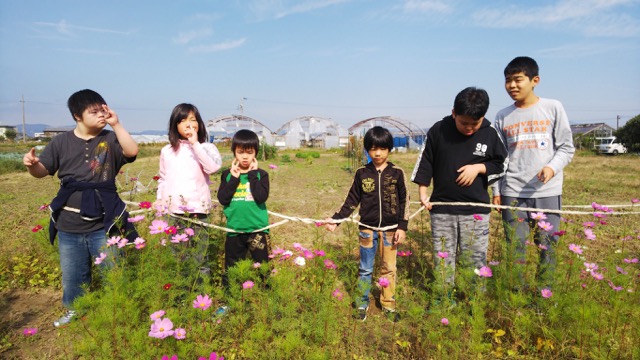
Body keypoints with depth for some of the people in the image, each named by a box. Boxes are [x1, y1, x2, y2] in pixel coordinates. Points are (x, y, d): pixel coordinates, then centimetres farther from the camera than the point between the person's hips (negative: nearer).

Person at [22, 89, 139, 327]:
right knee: (72, 273, 17)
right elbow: (42, 172, 7)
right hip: (69, 226, 2)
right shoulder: (62, 142, 3)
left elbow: (132, 151, -21)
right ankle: (73, 310, 40)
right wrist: (31, 164, -15)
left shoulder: (109, 139, -3)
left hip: (103, 224, -2)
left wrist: (116, 124, -23)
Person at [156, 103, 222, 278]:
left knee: (199, 255, 2)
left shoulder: (205, 147, 1)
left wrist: (195, 144, -16)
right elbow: (163, 179, 18)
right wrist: (159, 201, 12)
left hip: (197, 209, -3)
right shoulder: (167, 151, 12)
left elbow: (213, 167, -19)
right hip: (172, 211, 3)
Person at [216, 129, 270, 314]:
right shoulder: (228, 174, 3)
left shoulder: (261, 174, -3)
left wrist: (252, 174, -16)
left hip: (257, 230, -2)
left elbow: (261, 197, -19)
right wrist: (234, 178, -13)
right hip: (234, 230, 2)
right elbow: (222, 199, -9)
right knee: (231, 268, 15)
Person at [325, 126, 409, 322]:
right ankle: (362, 305, 24)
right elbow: (352, 201, 3)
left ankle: (389, 306, 25)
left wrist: (402, 227, -6)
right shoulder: (362, 173, -1)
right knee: (365, 269, 10)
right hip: (367, 229, 1)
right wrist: (336, 219, -5)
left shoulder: (397, 173, -3)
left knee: (389, 269, 11)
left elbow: (404, 202, 0)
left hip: (390, 229, 0)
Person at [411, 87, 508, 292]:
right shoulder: (438, 131, -6)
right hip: (442, 208, 0)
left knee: (476, 260, 7)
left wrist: (479, 168, -10)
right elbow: (425, 162, 3)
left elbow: (502, 165, 8)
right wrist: (422, 191, -3)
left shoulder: (489, 134, -3)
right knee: (442, 261, 9)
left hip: (476, 209, 0)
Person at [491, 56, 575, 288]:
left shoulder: (553, 108, 3)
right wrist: (496, 191, 6)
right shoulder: (503, 117, 7)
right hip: (512, 193, 1)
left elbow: (567, 147, 3)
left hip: (547, 191, -1)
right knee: (515, 246, 5)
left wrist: (552, 167, -16)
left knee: (548, 245, 5)